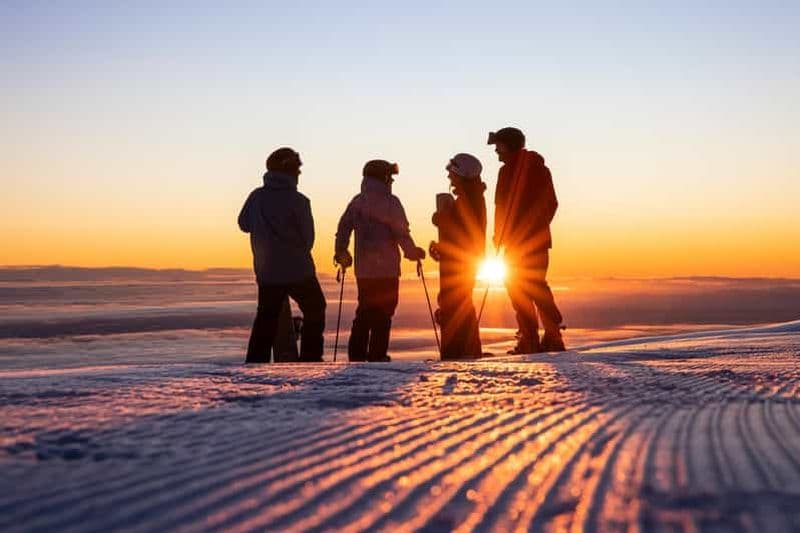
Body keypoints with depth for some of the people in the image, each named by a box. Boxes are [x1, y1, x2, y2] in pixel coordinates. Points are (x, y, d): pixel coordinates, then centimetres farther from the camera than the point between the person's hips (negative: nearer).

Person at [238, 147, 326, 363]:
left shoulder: (256, 197, -2)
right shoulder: (298, 201, -14)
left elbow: (244, 224, 13)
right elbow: (308, 239, -6)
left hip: (266, 271, 4)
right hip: (298, 271, -4)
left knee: (265, 320, 10)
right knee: (314, 311, 14)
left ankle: (254, 364, 2)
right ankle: (310, 359, 10)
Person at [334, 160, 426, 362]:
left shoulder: (356, 202, 10)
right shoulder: (389, 202, -8)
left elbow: (343, 228, 11)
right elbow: (401, 232, -10)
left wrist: (341, 253, 23)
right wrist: (413, 252, 4)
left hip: (362, 269, 6)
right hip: (386, 269, -6)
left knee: (364, 314, 14)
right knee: (382, 314, -1)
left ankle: (357, 355, 11)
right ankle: (377, 356, -4)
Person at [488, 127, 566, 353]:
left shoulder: (535, 167, -6)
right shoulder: (506, 171, 16)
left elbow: (549, 204, -11)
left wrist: (536, 229, -15)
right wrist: (499, 237, 15)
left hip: (533, 241, -8)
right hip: (513, 242, 8)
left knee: (535, 286, -9)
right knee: (515, 286, 6)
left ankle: (553, 337, -6)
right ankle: (529, 340, 8)